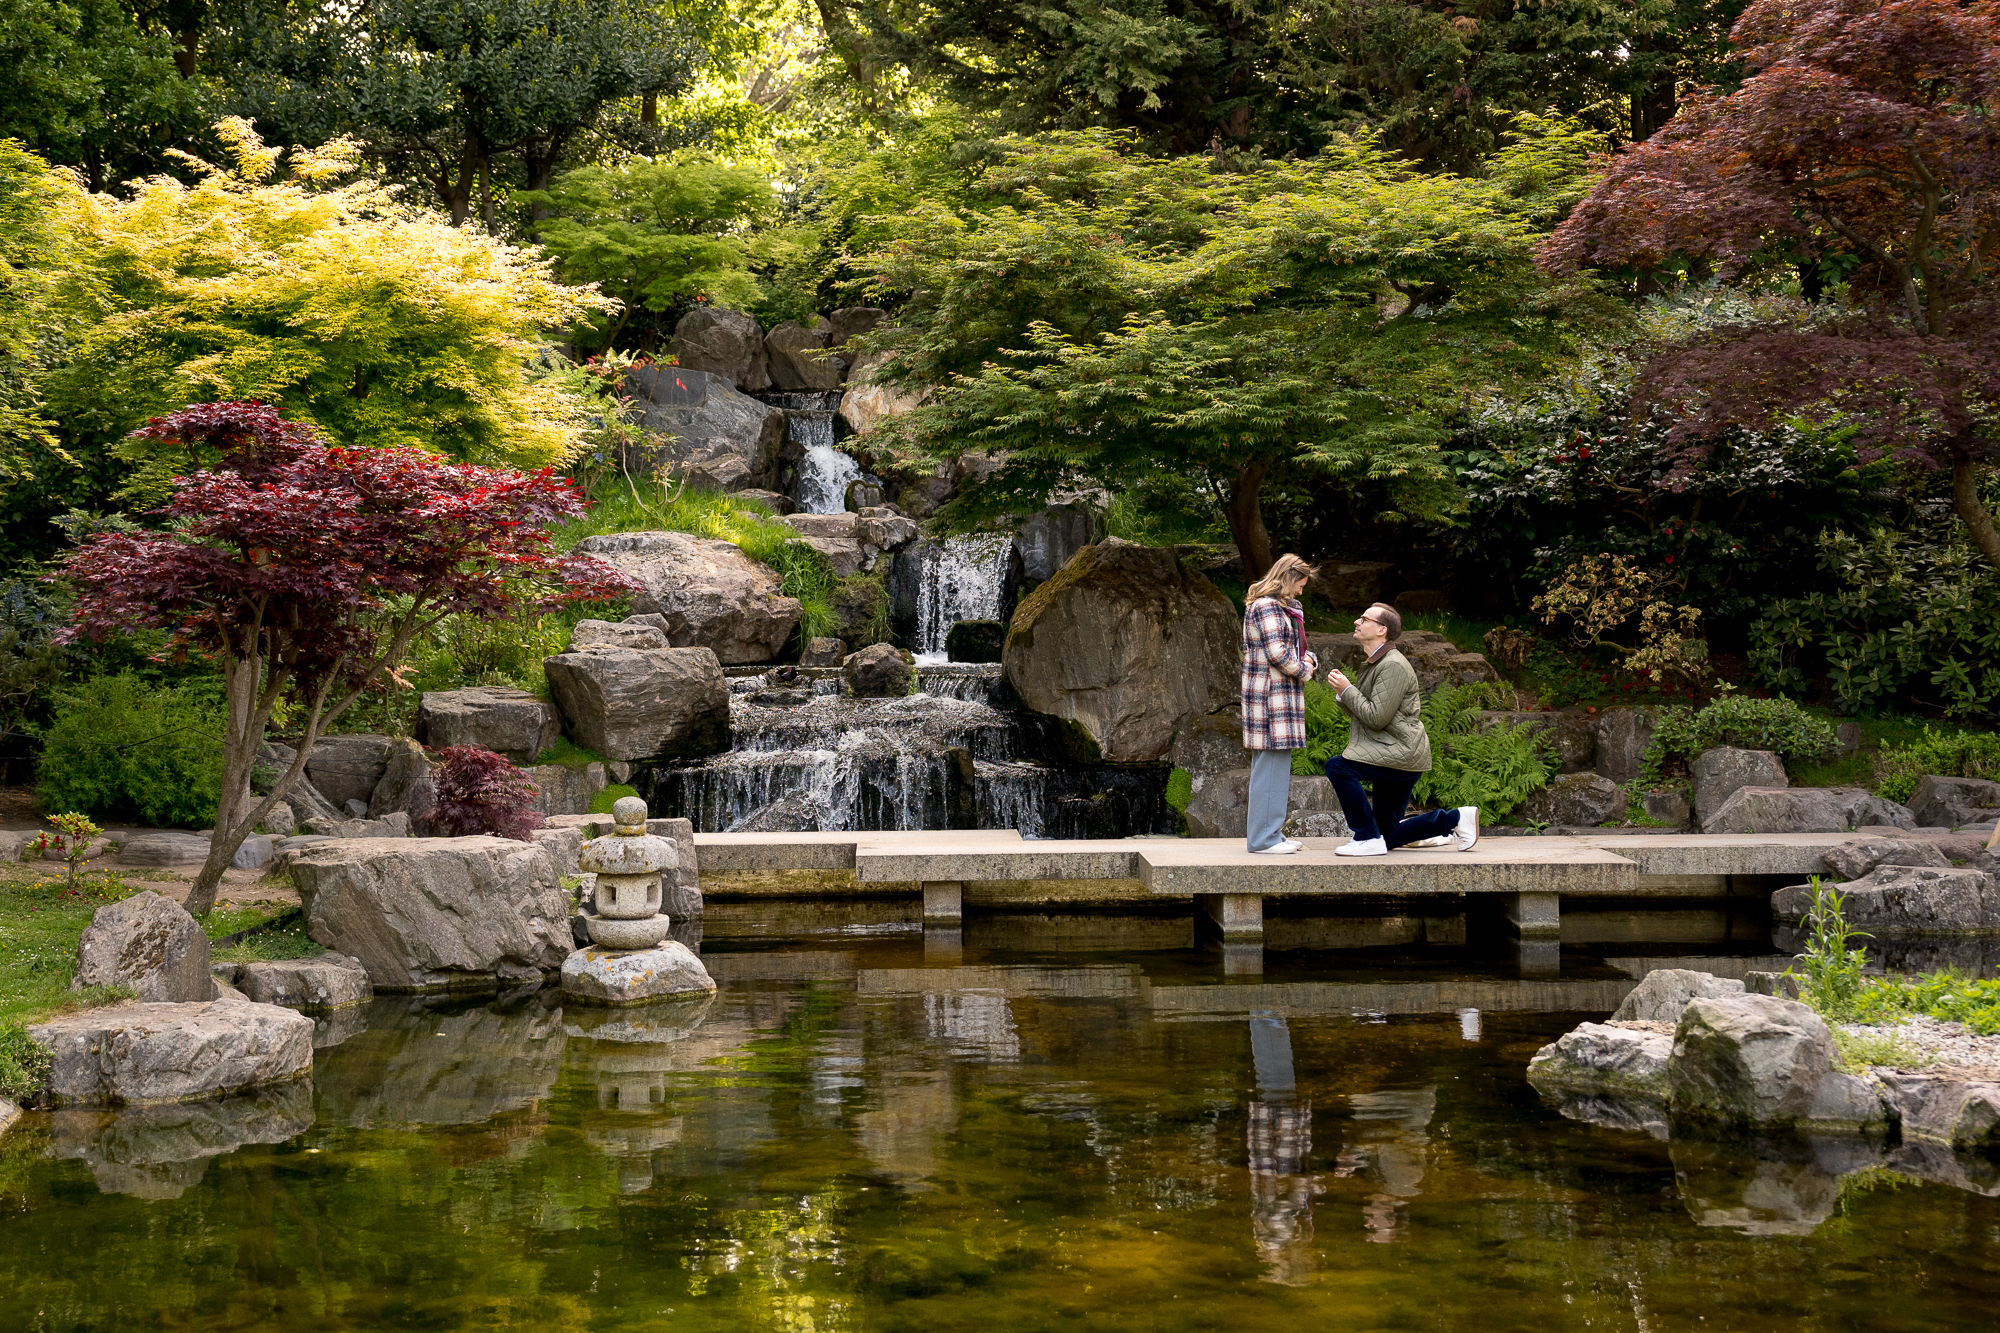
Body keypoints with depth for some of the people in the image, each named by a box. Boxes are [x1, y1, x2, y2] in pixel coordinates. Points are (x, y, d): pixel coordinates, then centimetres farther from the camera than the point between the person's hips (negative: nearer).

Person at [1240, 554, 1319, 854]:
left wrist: (1308, 660, 6)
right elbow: (1277, 652, -20)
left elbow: (1292, 648, 26)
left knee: (1272, 766, 14)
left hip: (1278, 694, 11)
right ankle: (1264, 838, -7)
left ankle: (1269, 833, 21)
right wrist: (1302, 671, -5)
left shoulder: (1281, 607, 21)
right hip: (1272, 693, -11)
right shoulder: (1266, 606, -13)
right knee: (1272, 762, -9)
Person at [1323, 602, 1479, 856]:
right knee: (1388, 837, 11)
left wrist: (1347, 690, -14)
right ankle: (1456, 818, 22)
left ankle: (1368, 839, -20)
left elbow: (1376, 717, -22)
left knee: (1338, 766, -26)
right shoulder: (1372, 665, 16)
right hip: (1393, 758, 10)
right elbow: (1361, 714, 18)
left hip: (1402, 752, -10)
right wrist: (1343, 693, 0)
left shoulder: (1393, 666, -17)